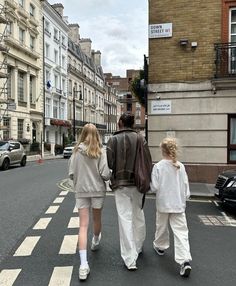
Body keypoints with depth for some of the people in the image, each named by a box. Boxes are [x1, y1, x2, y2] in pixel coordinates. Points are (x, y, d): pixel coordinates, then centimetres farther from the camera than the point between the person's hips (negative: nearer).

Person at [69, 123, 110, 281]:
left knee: (83, 225, 1)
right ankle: (96, 241, 50)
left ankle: (83, 264, -6)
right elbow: (105, 174, -14)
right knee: (97, 219, 23)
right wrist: (108, 175, 8)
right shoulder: (101, 151, -9)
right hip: (97, 190, 0)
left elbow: (71, 173, -3)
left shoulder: (77, 150, -5)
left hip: (81, 191, 0)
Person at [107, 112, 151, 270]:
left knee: (125, 219, 3)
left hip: (121, 184, -3)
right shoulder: (141, 139, -2)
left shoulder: (114, 140, -8)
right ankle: (138, 246, 39)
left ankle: (130, 259, 6)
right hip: (138, 183, 3)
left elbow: (109, 162, -12)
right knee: (139, 215, 20)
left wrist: (116, 173, 8)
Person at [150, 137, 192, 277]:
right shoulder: (181, 166, -2)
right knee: (181, 232, 1)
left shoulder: (158, 166, -12)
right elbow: (186, 187, 2)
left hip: (163, 204, -1)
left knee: (161, 227, 20)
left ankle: (160, 246, 42)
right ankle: (185, 260, -9)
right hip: (179, 204, 2)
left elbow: (154, 187, -13)